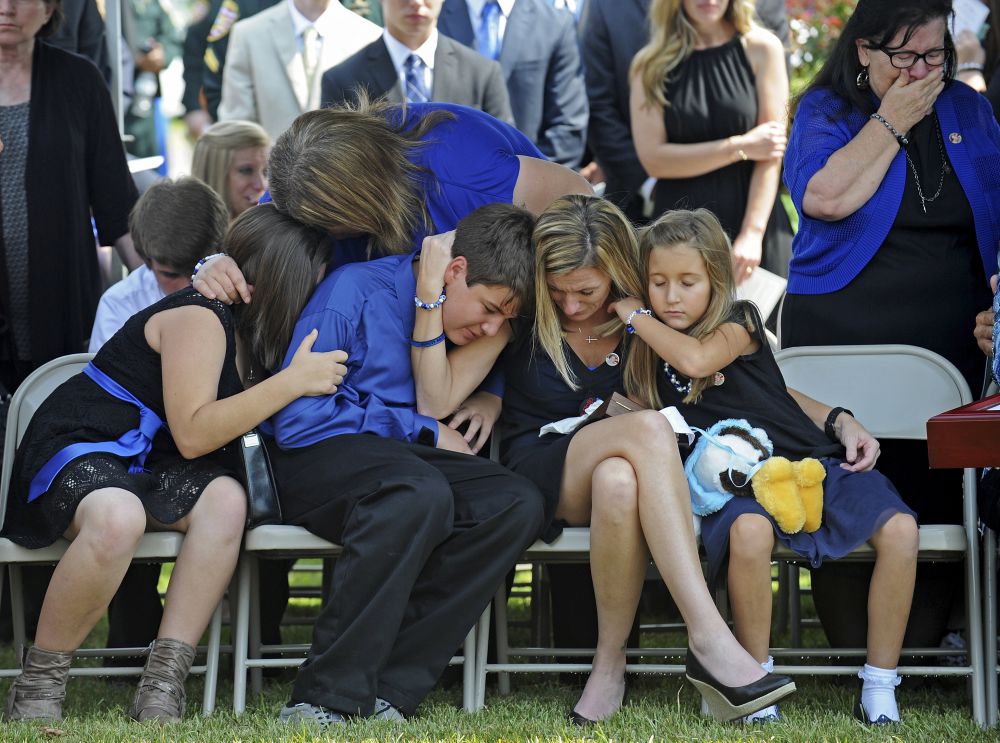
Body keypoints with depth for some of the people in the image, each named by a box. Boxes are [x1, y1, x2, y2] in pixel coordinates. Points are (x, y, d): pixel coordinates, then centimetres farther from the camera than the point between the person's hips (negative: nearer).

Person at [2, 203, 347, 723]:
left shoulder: (240, 329, 13)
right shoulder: (198, 320, -16)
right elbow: (192, 434, -23)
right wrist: (293, 382, -24)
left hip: (143, 466, 8)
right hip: (74, 451, -8)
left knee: (225, 499, -24)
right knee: (117, 518, -42)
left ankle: (162, 686, -27)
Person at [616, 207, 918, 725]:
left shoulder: (738, 321, 2)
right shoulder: (653, 351, 13)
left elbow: (697, 359, -18)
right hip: (735, 479, 0)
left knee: (898, 527, -27)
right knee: (749, 529, -39)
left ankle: (879, 691, -16)